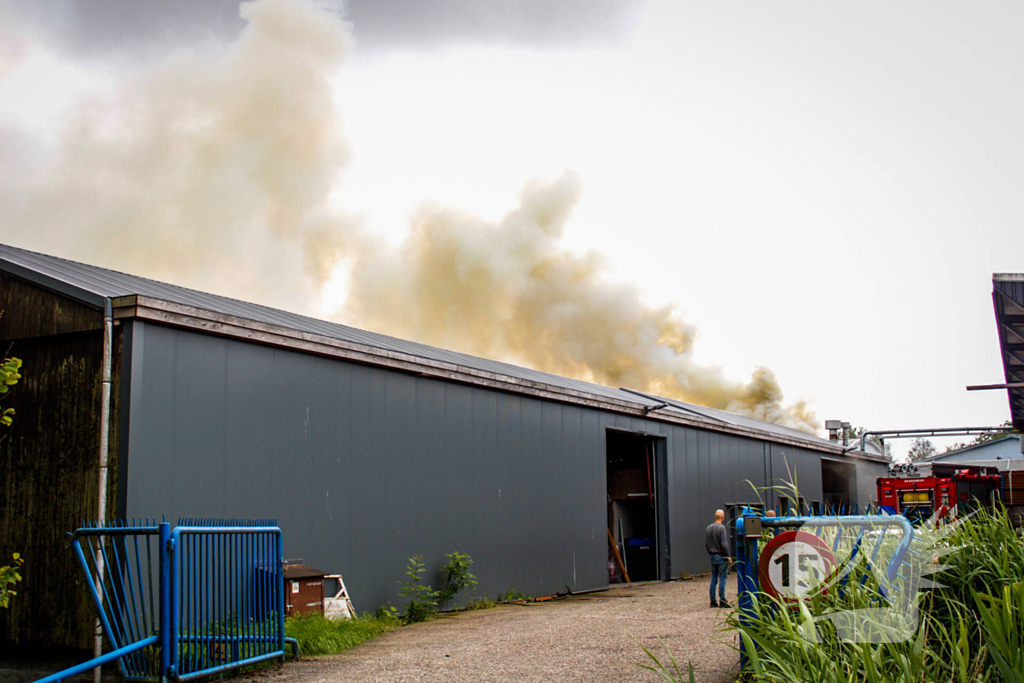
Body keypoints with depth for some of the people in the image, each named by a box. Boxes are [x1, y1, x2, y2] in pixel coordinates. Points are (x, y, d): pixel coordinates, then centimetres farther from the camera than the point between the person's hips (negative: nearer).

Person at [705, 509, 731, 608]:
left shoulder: (708, 528, 9)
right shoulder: (722, 528, -13)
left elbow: (706, 543, 13)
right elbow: (724, 544, -17)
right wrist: (728, 556, -9)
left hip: (713, 556, 7)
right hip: (721, 556, -7)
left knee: (713, 578, 9)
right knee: (722, 578, -4)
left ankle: (713, 601, 11)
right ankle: (722, 601, -4)